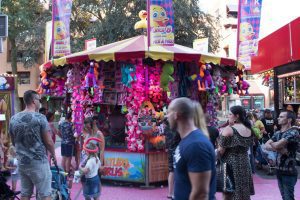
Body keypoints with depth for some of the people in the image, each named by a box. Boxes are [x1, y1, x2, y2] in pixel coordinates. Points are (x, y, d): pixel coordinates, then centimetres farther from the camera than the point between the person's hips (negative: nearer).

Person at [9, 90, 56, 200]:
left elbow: (14, 142, 13)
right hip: (38, 162, -6)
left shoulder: (13, 119, 2)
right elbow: (48, 142, -10)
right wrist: (53, 154, 8)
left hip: (21, 162, 6)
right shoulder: (40, 118, -14)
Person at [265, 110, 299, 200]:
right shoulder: (278, 133, 10)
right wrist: (279, 149, -17)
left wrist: (272, 143, -2)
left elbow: (276, 145, -25)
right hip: (279, 170, 8)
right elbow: (266, 146, 0)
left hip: (289, 171, -8)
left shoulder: (293, 132, -16)